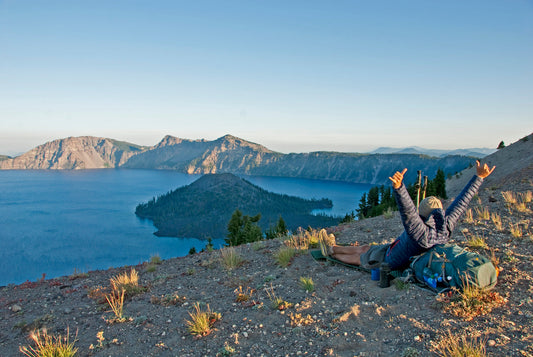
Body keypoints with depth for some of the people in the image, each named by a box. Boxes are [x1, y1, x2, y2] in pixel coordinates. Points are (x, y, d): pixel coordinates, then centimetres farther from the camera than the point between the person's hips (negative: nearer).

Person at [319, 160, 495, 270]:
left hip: (390, 261, -8)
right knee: (364, 249, 23)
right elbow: (462, 201, -18)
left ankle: (331, 250, 41)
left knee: (359, 258, 17)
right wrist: (478, 177, -15)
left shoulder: (422, 234, -43)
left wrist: (399, 187, -76)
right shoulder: (446, 227, -22)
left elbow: (408, 211, -61)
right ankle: (331, 248, 43)